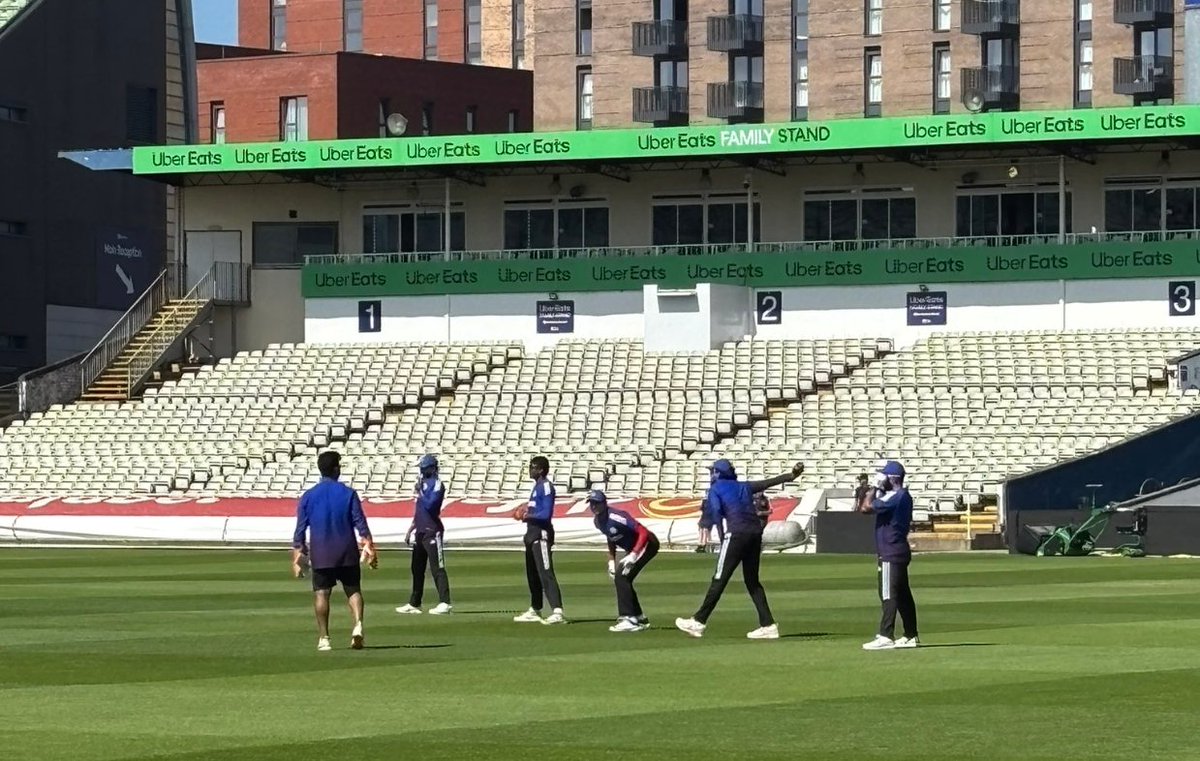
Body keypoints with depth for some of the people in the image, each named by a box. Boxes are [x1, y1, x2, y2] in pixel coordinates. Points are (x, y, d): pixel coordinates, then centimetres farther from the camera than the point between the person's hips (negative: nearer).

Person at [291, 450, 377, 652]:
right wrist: (369, 547, -1)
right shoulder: (348, 493, -2)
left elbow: (300, 529, 3)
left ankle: (323, 638, 1)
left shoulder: (308, 496, 2)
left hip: (320, 555, 0)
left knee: (321, 593, 4)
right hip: (347, 553, 0)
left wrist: (297, 555, 9)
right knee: (353, 590, 8)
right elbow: (360, 524, -5)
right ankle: (358, 625, -14)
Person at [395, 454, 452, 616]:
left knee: (437, 568, -11)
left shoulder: (437, 485, -11)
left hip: (432, 531, -10)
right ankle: (414, 604, 21)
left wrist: (420, 492, -14)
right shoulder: (423, 483, 16)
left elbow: (430, 505, -24)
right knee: (417, 568, 14)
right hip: (420, 531, 10)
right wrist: (411, 529, 23)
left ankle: (444, 603, -13)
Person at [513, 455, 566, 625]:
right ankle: (535, 611, 29)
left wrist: (528, 515, -25)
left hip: (542, 533, -11)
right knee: (532, 573, 18)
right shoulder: (537, 486, 17)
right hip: (533, 532, 11)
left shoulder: (546, 486, -13)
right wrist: (525, 514, 8)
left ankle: (557, 611, -25)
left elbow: (546, 514, -21)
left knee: (545, 573, -17)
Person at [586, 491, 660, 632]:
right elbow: (611, 539, 17)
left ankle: (628, 619, -20)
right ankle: (640, 619, 22)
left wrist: (633, 555, -35)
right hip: (632, 549, 10)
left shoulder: (616, 517, -27)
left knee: (621, 577, -19)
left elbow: (643, 532, -29)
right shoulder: (597, 521, 0)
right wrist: (611, 561, 8)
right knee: (620, 578, 10)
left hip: (647, 544, -10)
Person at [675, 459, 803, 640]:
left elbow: (716, 514, -7)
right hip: (755, 533, 6)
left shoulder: (716, 489, 7)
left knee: (720, 579, -5)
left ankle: (699, 622, -5)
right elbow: (769, 482, 26)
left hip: (736, 533, -6)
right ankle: (768, 625, 6)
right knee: (752, 581, 12)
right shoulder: (744, 487, 21)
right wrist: (790, 475, 35)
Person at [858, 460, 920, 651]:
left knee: (888, 594, -12)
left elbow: (866, 508, -20)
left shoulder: (894, 497, -17)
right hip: (900, 551, 11)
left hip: (891, 554, -11)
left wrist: (875, 488, -11)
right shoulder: (904, 496, 15)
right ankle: (911, 636, 19)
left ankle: (886, 637, -17)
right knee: (903, 594, 14)